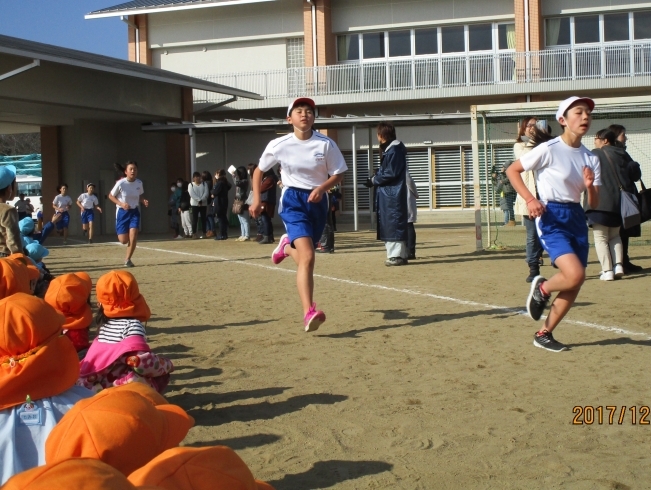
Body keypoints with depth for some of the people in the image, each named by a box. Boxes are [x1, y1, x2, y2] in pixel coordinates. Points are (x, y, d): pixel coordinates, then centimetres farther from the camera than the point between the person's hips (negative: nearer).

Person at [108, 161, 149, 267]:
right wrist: (121, 204, -19)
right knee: (123, 240, -3)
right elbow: (110, 196, -4)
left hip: (134, 212, 3)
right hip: (122, 212, -2)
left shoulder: (139, 183, -4)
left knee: (133, 237, -13)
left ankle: (128, 260, 2)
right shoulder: (120, 183, -16)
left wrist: (144, 201, -8)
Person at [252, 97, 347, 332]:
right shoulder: (279, 145, -6)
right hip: (292, 200, -3)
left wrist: (322, 188, -18)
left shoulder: (325, 144, -6)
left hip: (317, 200, 3)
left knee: (304, 255, 15)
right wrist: (257, 200, -1)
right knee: (307, 256, -21)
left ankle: (287, 245, 52)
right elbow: (259, 171, 8)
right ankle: (309, 313, -23)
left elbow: (338, 174, 1)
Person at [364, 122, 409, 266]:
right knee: (390, 224, 11)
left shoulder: (395, 150, -13)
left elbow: (391, 173, -18)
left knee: (394, 224, -8)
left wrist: (374, 180, -8)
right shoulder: (388, 149, 17)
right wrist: (375, 179, 4)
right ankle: (400, 254, 15)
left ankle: (398, 255, -6)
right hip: (388, 195, 10)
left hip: (393, 195, -10)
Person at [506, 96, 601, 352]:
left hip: (577, 218, 7)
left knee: (574, 285, 6)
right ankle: (541, 288, 9)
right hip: (551, 218, -7)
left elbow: (594, 204, 7)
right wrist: (530, 199, -16)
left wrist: (590, 186, -14)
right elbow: (512, 170, -4)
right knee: (575, 275, -24)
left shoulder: (591, 158, 8)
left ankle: (544, 334, 21)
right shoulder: (549, 150, -10)